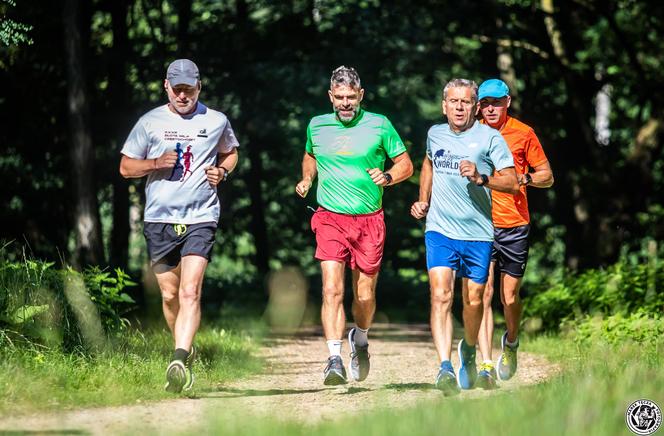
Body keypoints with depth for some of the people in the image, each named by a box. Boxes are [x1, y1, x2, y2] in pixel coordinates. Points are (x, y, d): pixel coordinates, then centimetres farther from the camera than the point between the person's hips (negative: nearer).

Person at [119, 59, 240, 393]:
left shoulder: (216, 121, 7)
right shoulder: (150, 122, 6)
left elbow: (230, 152, 26)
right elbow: (126, 167, 10)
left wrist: (222, 171, 4)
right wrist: (156, 163, -9)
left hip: (200, 218, -2)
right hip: (159, 219, 2)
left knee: (190, 293, -17)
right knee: (169, 295, 9)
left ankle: (179, 362, -26)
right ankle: (186, 350, 31)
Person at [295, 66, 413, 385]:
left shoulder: (379, 125, 0)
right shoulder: (317, 126, 6)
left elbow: (406, 164, 6)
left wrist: (388, 176, -14)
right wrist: (307, 179, 8)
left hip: (369, 221, 0)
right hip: (330, 218, 0)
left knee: (365, 294, 7)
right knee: (332, 289, -16)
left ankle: (360, 340, 38)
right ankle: (335, 359, -19)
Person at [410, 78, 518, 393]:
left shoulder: (489, 137, -4)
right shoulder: (435, 134, 8)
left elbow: (512, 183, -8)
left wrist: (480, 178, -24)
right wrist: (423, 201, 21)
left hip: (478, 234, -1)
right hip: (440, 230, 1)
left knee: (474, 302, 9)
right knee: (440, 294, -17)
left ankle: (468, 349, 40)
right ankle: (445, 367, -25)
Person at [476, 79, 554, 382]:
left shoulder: (523, 133, 2)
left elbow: (547, 177, 7)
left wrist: (524, 178, -12)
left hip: (514, 226, 0)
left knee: (509, 296, 6)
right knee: (483, 294, -10)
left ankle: (511, 343, 36)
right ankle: (486, 364, -10)